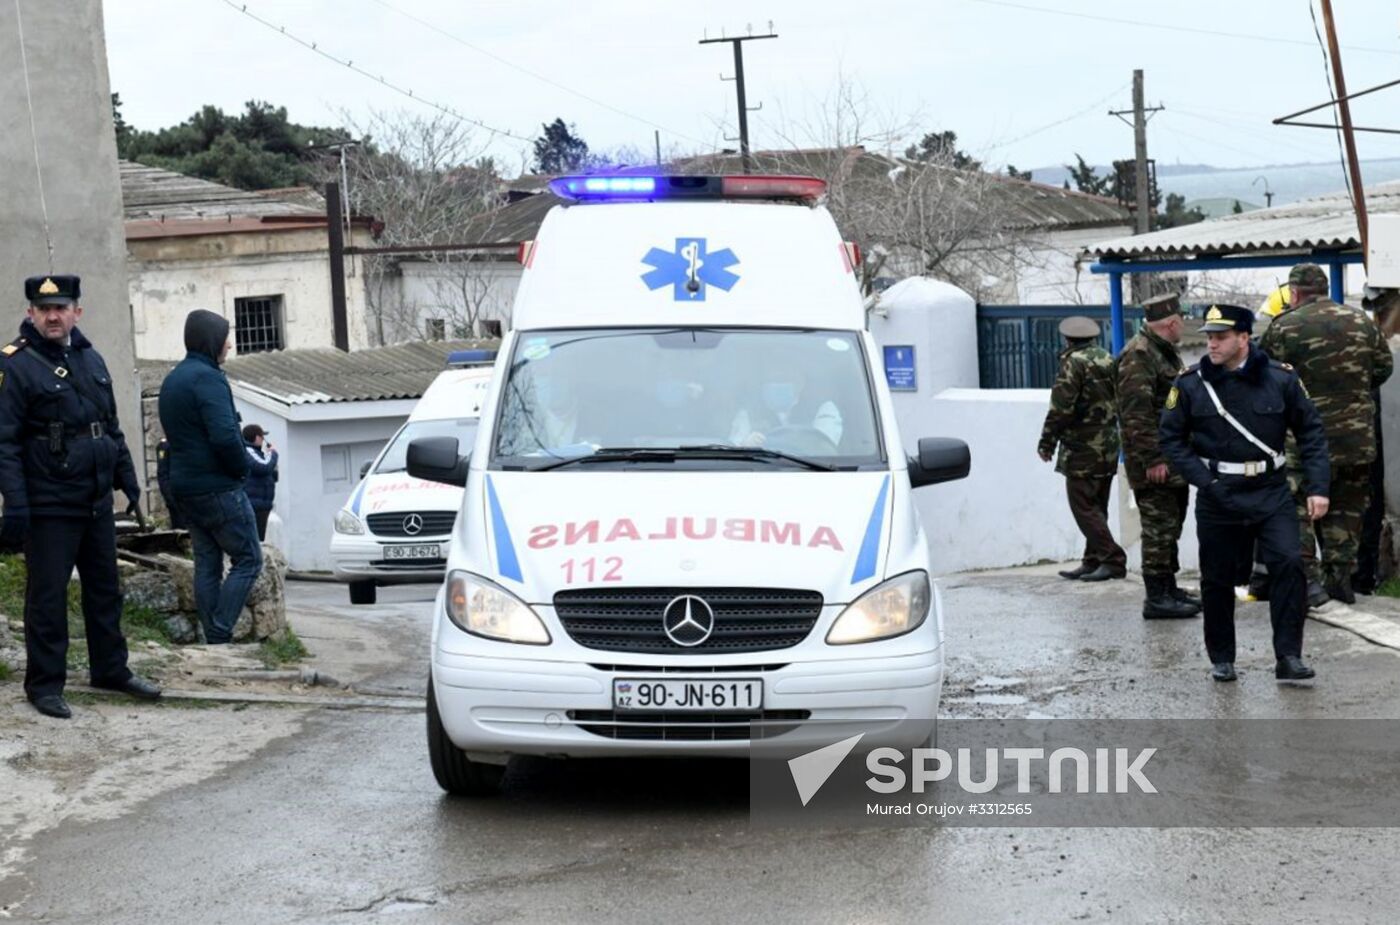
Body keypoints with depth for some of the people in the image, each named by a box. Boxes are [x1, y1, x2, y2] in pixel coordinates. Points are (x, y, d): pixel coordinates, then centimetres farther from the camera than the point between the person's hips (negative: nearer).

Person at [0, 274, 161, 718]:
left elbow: (112, 426, 20)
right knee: (48, 596, 0)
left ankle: (110, 669, 28)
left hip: (97, 502, 7)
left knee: (105, 589, 15)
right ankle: (44, 685, 9)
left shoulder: (91, 359, 11)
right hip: (49, 507, -7)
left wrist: (127, 477, 16)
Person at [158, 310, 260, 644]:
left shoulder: (172, 380, 15)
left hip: (186, 487, 9)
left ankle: (213, 640, 10)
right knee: (248, 559, -3)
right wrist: (242, 468, -8)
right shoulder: (207, 378, -15)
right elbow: (225, 435, -26)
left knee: (207, 564, 11)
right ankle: (220, 635, -9)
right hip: (218, 487, -9)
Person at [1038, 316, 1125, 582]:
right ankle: (1093, 561, 17)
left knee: (1083, 506, -5)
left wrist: (1047, 442, -8)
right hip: (1108, 447, 8)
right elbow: (1120, 401, 17)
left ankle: (1112, 560, -10)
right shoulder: (1108, 360, 11)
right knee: (1096, 507, 14)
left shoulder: (1074, 362, -12)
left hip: (1082, 449, -8)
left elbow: (1061, 407, -16)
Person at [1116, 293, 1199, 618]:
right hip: (1155, 460, -10)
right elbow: (1135, 412, -22)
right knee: (1159, 526, -8)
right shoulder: (1138, 355, -15)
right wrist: (1152, 459, -24)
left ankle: (1168, 589, 22)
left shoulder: (1165, 352, 19)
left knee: (1170, 525, 15)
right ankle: (1156, 598, -6)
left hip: (1173, 458, 10)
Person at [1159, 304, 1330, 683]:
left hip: (1271, 493, 0)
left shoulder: (1281, 378, -3)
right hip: (1218, 497, 1)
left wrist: (1317, 488, -4)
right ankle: (1221, 660, 24)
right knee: (1217, 580, 7)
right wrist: (1203, 480, -9)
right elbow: (1170, 438, 3)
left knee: (1288, 563, -16)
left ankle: (1289, 657, -9)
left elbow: (1310, 432, 4)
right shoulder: (1190, 384, -3)